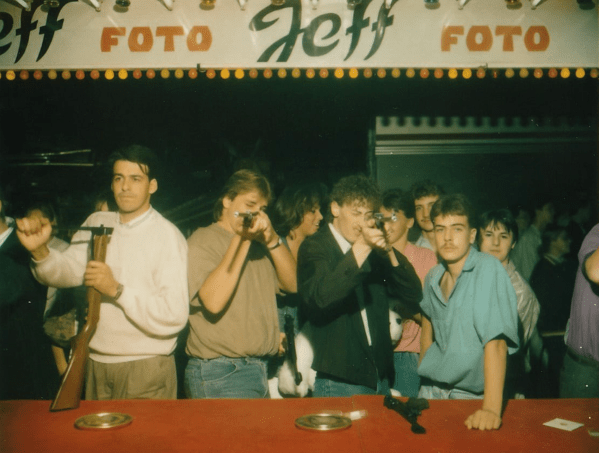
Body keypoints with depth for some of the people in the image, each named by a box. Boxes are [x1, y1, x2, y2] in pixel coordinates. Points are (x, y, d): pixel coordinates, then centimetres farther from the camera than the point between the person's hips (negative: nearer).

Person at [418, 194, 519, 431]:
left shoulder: (488, 269, -18)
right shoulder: (433, 278, 1)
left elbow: (496, 340, -26)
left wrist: (491, 408, -33)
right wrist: (425, 374, 15)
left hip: (471, 394, -5)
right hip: (431, 390, 5)